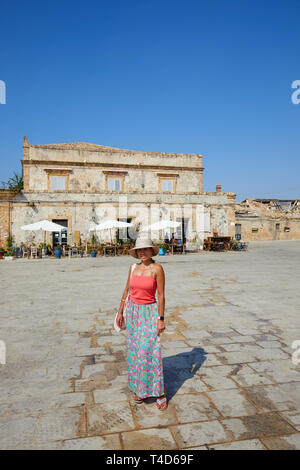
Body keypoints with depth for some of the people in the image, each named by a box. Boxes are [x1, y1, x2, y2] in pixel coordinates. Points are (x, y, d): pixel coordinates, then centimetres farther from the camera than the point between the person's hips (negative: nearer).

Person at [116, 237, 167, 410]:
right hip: (133, 312, 5)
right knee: (135, 352, 11)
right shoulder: (133, 268, 3)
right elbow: (127, 290, 11)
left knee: (150, 353, -6)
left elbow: (161, 295, -11)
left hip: (150, 313, -5)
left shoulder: (157, 268, -12)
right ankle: (140, 389, 28)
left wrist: (161, 319, -13)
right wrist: (120, 312, 11)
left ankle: (160, 393, 10)